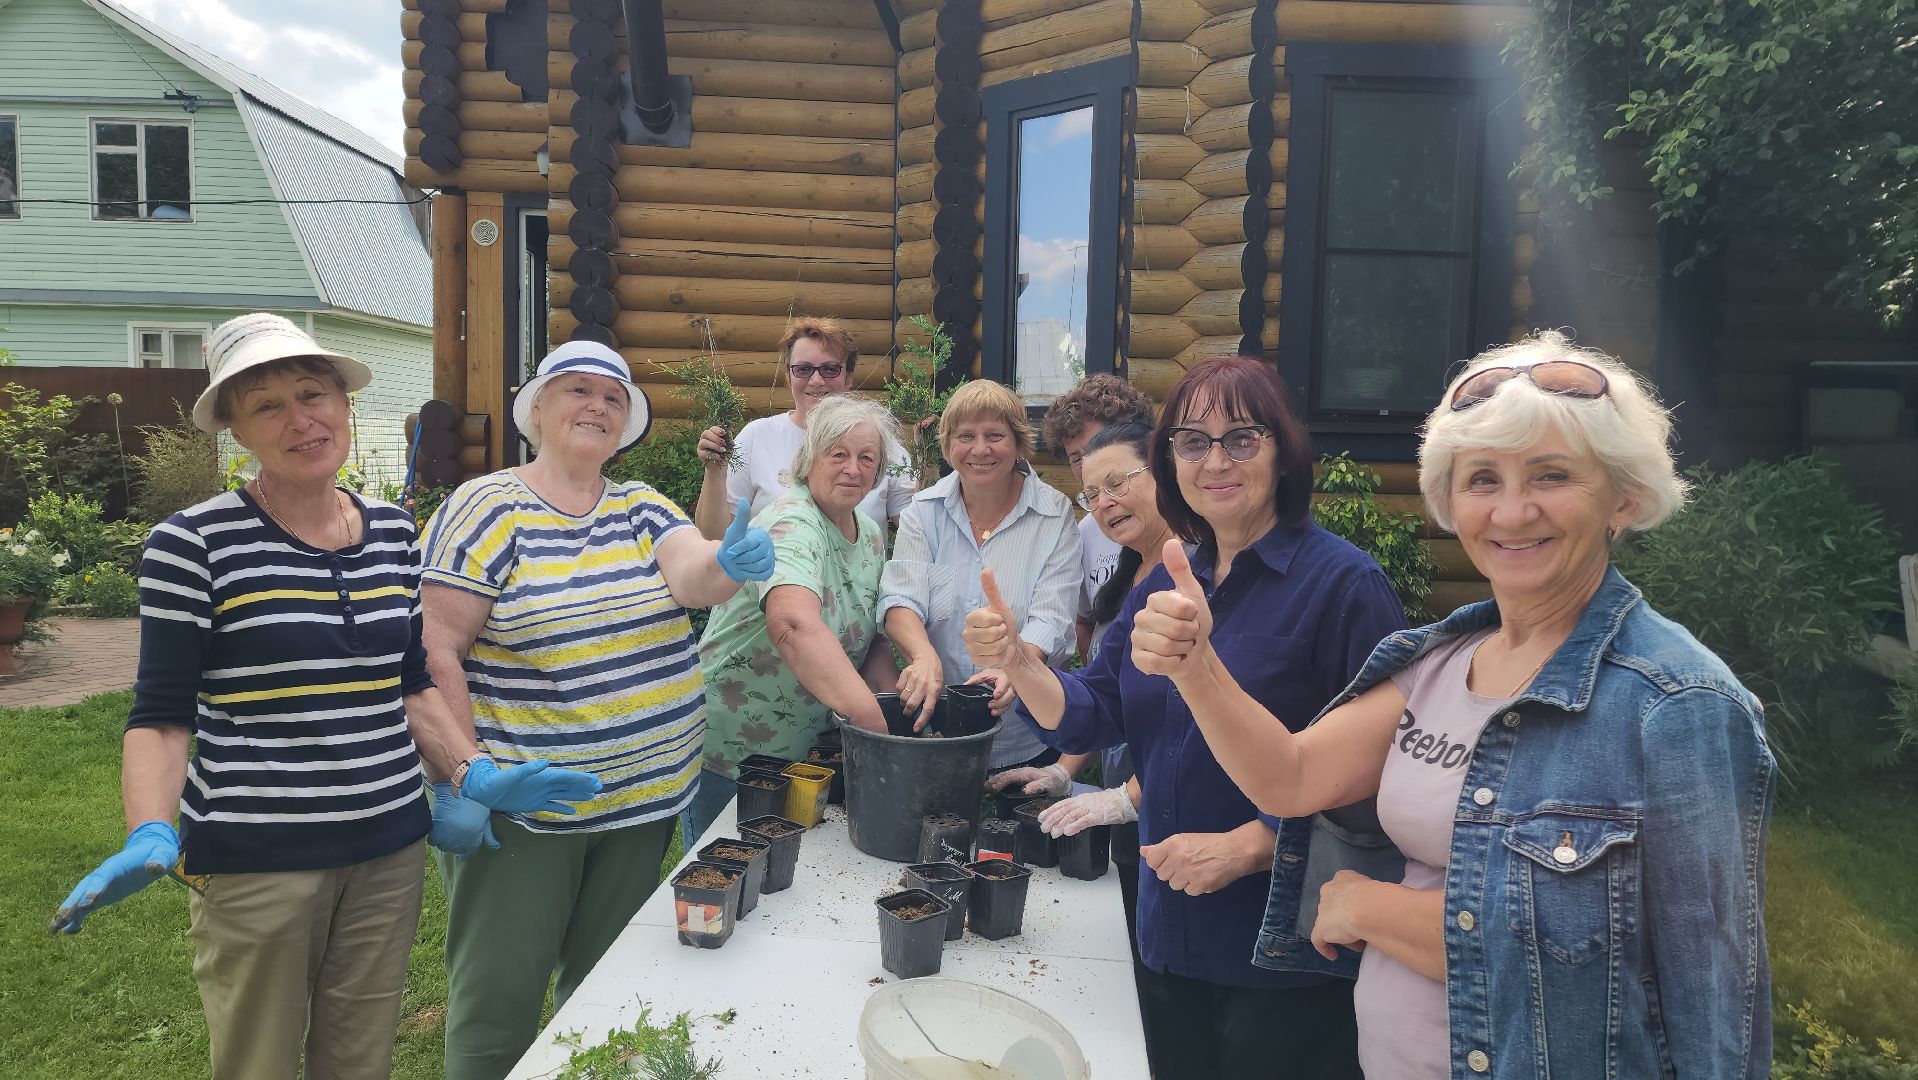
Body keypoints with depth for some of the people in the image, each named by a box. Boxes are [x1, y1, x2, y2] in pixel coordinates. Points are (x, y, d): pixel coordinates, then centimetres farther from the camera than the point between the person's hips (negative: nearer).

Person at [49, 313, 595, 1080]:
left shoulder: (393, 533, 5)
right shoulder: (195, 544, -10)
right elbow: (162, 717, -7)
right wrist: (150, 835, -22)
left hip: (389, 849, 5)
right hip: (253, 859, -4)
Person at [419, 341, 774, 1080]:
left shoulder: (641, 508, 6)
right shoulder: (488, 508, -8)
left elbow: (693, 574, -13)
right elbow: (435, 650, -12)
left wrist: (730, 563, -36)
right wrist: (465, 769, -18)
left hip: (647, 792, 5)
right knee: (501, 993, 6)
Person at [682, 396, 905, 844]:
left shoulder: (872, 535, 4)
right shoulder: (791, 524, -23)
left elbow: (875, 638, 9)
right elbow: (793, 623, -42)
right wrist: (870, 716, -47)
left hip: (810, 753, 8)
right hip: (729, 754, -7)